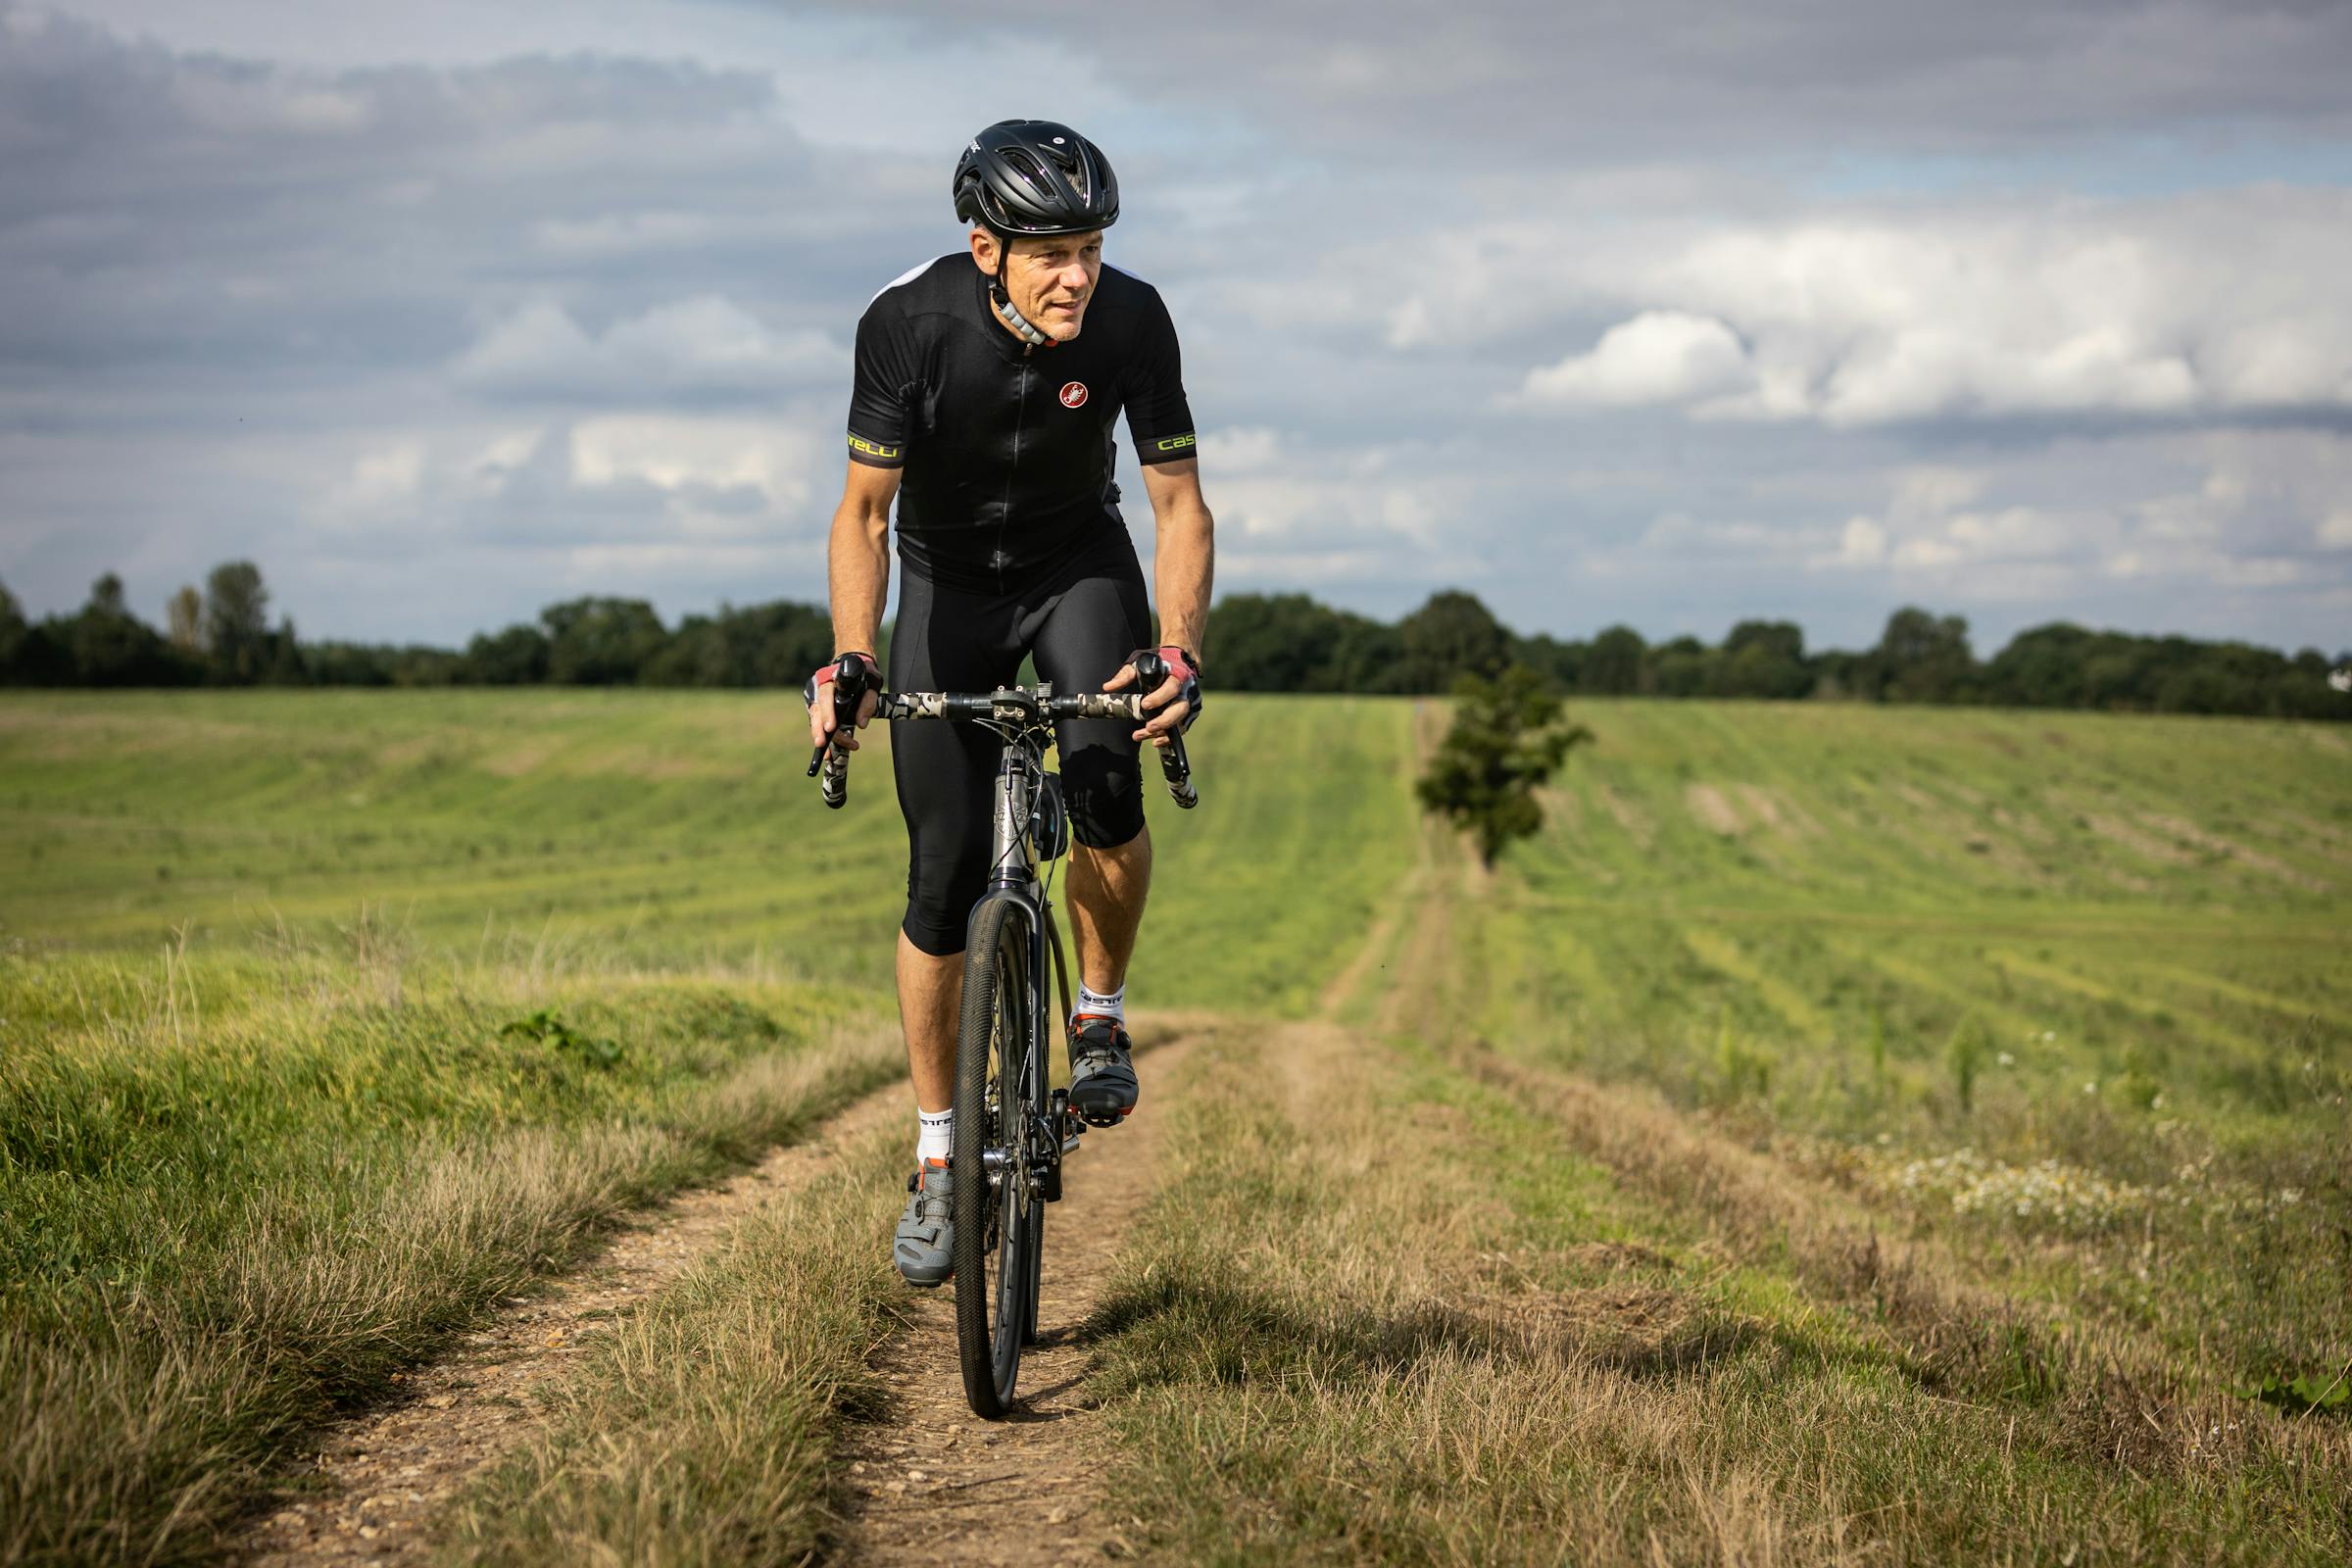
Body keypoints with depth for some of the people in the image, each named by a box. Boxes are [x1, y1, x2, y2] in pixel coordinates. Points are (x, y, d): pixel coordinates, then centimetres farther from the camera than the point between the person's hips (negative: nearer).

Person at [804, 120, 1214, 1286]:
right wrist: (850, 663, -37)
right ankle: (937, 1158, 10)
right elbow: (863, 511, -22)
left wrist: (1178, 650, -35)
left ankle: (1101, 1012, -2)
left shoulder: (1132, 320, -23)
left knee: (1105, 786, -29)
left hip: (1079, 567, 1)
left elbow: (1179, 502, -19)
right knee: (945, 882, -4)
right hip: (948, 586, 0)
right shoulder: (908, 324, -27)